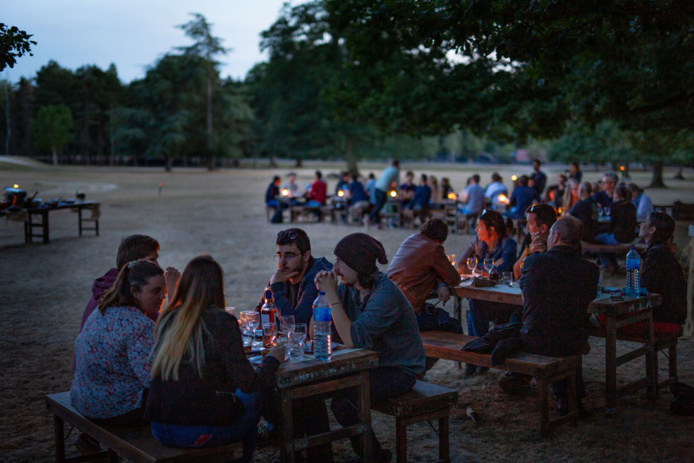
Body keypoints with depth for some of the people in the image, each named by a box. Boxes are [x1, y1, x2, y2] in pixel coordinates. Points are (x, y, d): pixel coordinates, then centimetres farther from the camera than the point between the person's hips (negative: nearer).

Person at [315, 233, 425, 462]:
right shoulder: (349, 287, -2)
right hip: (369, 363, 8)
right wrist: (324, 290, -15)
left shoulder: (386, 295, -27)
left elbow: (352, 340, -32)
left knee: (342, 402, -25)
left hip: (399, 371, -8)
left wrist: (331, 295, -29)